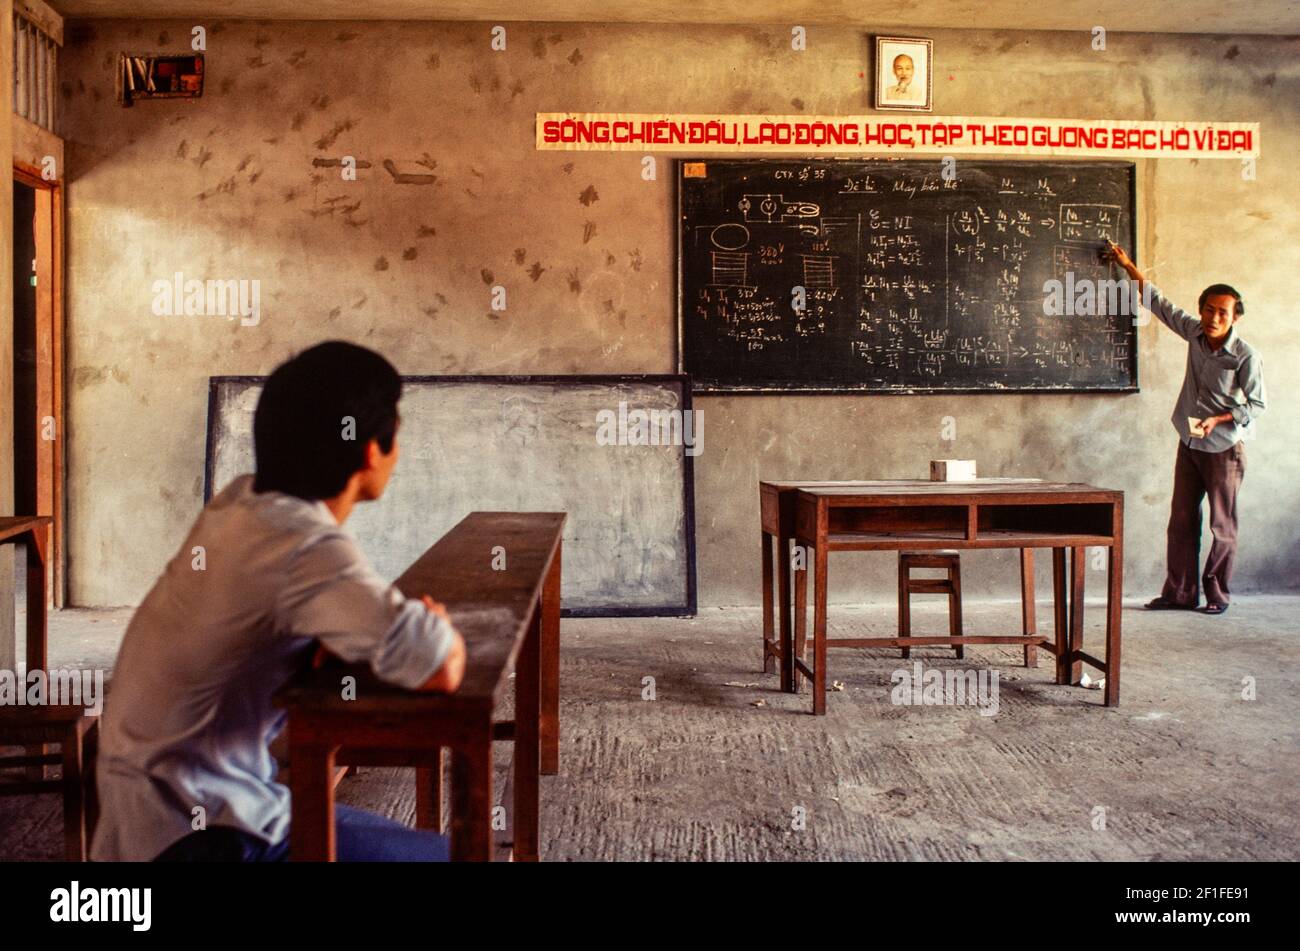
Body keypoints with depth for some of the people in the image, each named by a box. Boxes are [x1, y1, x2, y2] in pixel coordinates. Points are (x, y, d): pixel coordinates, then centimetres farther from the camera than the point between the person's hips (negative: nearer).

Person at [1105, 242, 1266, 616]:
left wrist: (1217, 420, -22)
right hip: (1189, 444, 6)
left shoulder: (1246, 356, -14)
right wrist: (1129, 267, 15)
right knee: (1182, 521, 6)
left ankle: (1217, 594, 13)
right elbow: (1160, 305, 13)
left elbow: (1256, 404, -9)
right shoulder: (1195, 334, 1)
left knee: (1223, 525, 2)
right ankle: (1180, 593, 12)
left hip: (1224, 448, -5)